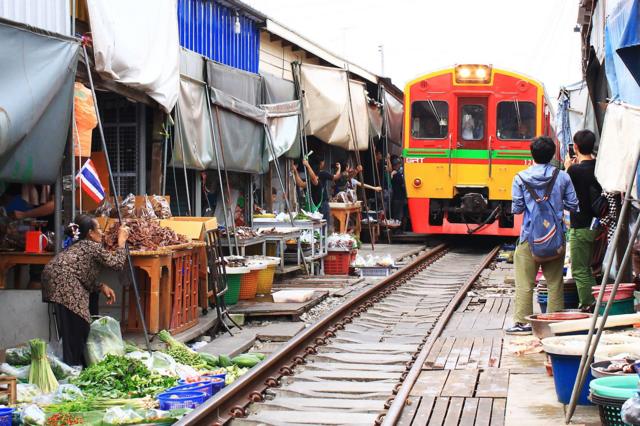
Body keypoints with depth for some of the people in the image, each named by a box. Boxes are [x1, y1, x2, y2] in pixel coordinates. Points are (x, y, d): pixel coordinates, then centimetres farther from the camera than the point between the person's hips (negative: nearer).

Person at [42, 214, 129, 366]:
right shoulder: (93, 246, 4)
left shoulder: (79, 246, 30)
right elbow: (117, 263, 5)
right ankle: (73, 365, -5)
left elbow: (83, 275, 31)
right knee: (77, 327, -5)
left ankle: (73, 363, 21)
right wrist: (121, 241, 17)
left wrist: (101, 287, 18)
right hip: (63, 280, -9)